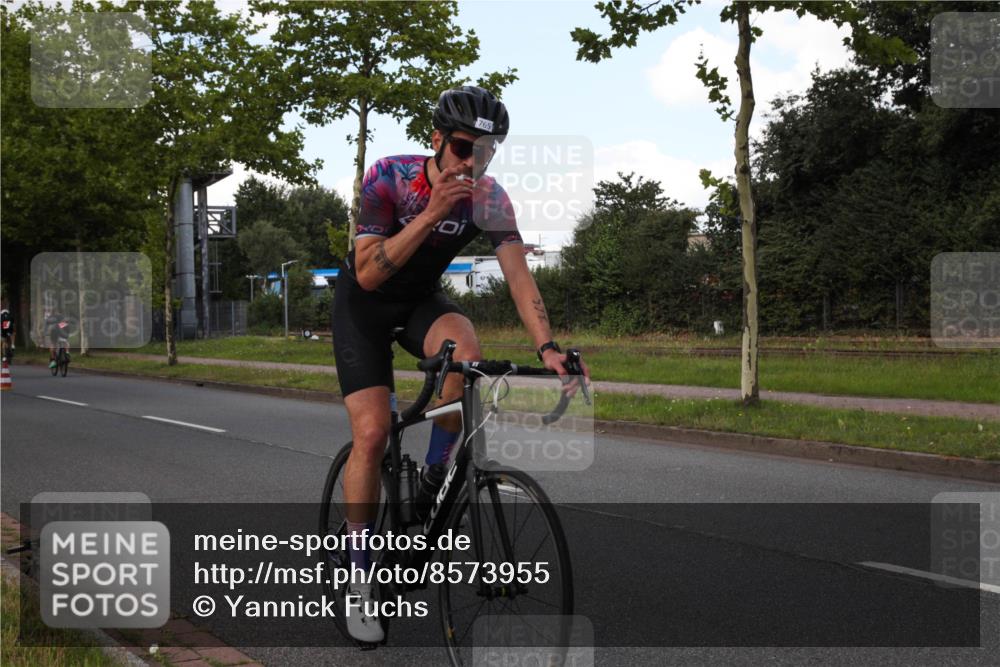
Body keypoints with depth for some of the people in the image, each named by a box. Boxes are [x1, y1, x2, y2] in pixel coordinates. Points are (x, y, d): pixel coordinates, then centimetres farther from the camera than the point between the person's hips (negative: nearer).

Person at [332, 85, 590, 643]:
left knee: (465, 350, -34)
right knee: (373, 432, -16)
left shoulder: (490, 197, -18)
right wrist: (431, 214, -40)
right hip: (364, 303, -2)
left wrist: (547, 347, -38)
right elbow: (369, 273, -31)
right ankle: (362, 577, -2)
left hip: (422, 299, 3)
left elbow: (519, 275, -23)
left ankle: (435, 473, -10)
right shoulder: (390, 178, -26)